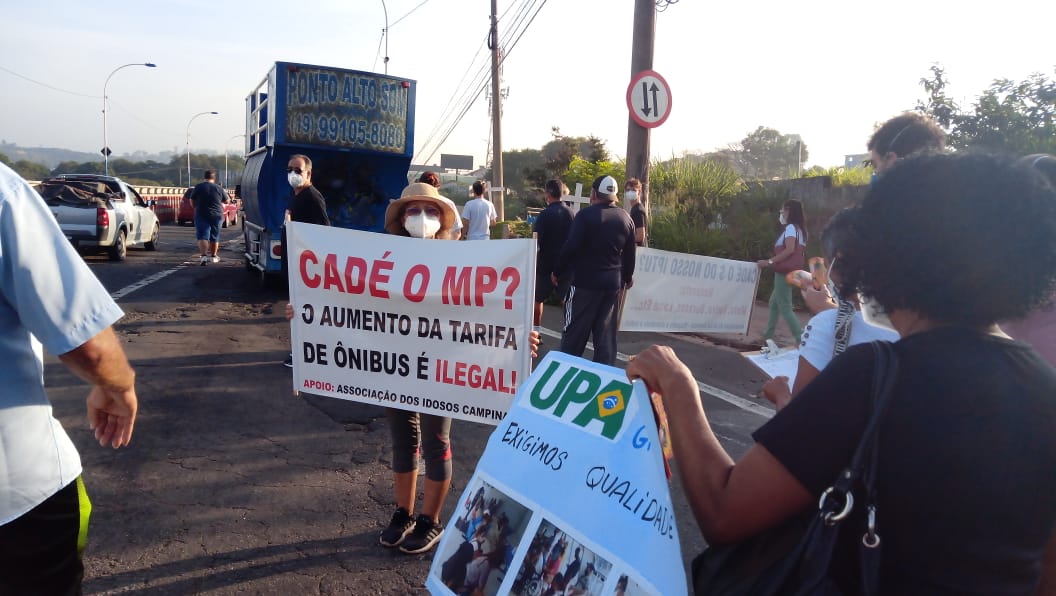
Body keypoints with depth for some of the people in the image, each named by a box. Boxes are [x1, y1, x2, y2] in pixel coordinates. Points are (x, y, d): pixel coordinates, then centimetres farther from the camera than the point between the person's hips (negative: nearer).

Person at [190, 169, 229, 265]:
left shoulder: (198, 187, -5)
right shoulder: (219, 188, -2)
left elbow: (192, 201, 1)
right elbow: (226, 201, 6)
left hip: (202, 215, -2)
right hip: (217, 215, 2)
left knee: (202, 236, -5)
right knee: (214, 237, 14)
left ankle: (203, 255, -22)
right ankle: (213, 256, 23)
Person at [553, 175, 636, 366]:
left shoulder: (586, 215, -12)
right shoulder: (626, 218, 7)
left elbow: (570, 247, -16)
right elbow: (630, 253, 14)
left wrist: (557, 272, -5)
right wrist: (628, 277, 28)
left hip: (586, 280, -5)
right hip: (613, 282, 5)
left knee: (574, 330, 5)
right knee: (606, 332, 11)